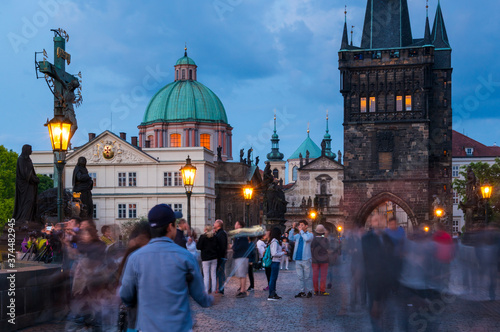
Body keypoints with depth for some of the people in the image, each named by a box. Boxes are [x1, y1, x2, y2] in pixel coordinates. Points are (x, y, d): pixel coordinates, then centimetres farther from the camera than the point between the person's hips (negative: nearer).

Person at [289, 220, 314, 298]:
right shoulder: (297, 236, 15)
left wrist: (301, 231, -11)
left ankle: (309, 291, 3)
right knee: (300, 277, 8)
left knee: (307, 277, -2)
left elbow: (307, 239, -20)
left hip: (306, 259, -5)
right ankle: (302, 291, 14)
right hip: (298, 259, 5)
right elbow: (291, 238, -1)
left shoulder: (310, 235, 2)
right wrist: (292, 229, -3)